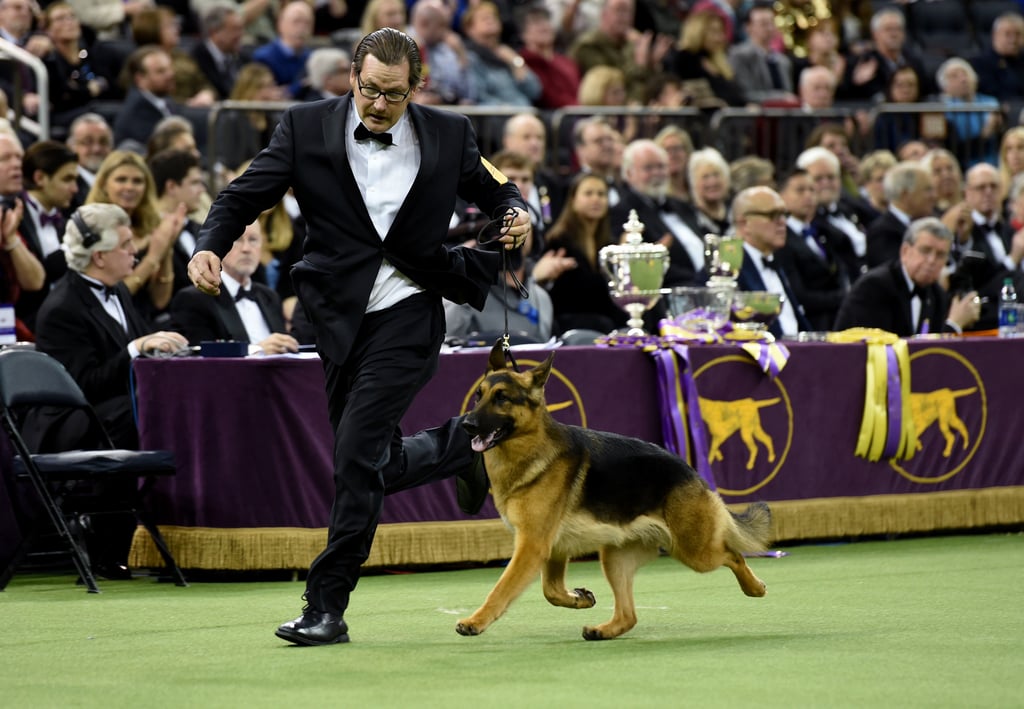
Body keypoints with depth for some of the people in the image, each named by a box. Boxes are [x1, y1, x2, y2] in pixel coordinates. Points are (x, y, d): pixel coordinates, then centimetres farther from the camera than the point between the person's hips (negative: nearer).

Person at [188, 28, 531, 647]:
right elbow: (245, 195, -2)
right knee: (376, 465, 8)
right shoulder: (306, 128, -1)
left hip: (407, 315, -3)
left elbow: (491, 189, 17)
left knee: (357, 453, -14)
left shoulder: (448, 134, 2)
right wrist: (211, 247, -21)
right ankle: (463, 445, 40)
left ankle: (328, 606, -7)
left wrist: (516, 212, -6)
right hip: (339, 315, 3)